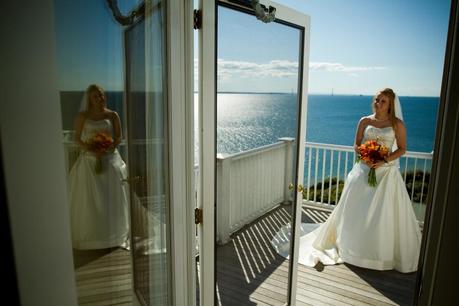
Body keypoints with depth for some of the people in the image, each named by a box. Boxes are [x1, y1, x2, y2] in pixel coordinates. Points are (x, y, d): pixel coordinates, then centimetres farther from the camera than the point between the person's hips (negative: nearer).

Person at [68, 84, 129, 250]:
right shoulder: (82, 116, 3)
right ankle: (90, 236, 15)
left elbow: (118, 137, 2)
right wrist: (90, 149, -15)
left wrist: (108, 148, -16)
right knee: (89, 199, 2)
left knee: (111, 197, 3)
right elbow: (77, 138, 3)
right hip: (89, 160, 0)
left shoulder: (112, 115, 4)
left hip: (110, 159, 0)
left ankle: (113, 234, 15)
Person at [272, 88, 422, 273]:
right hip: (364, 170, 2)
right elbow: (356, 145, 7)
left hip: (386, 173, -1)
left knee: (385, 214, -1)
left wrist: (384, 161, -14)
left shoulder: (397, 124, 1)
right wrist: (366, 158, -12)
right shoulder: (365, 121, 4)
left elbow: (402, 149, 2)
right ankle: (353, 248, 23)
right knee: (355, 211, 5)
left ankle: (383, 253, 18)